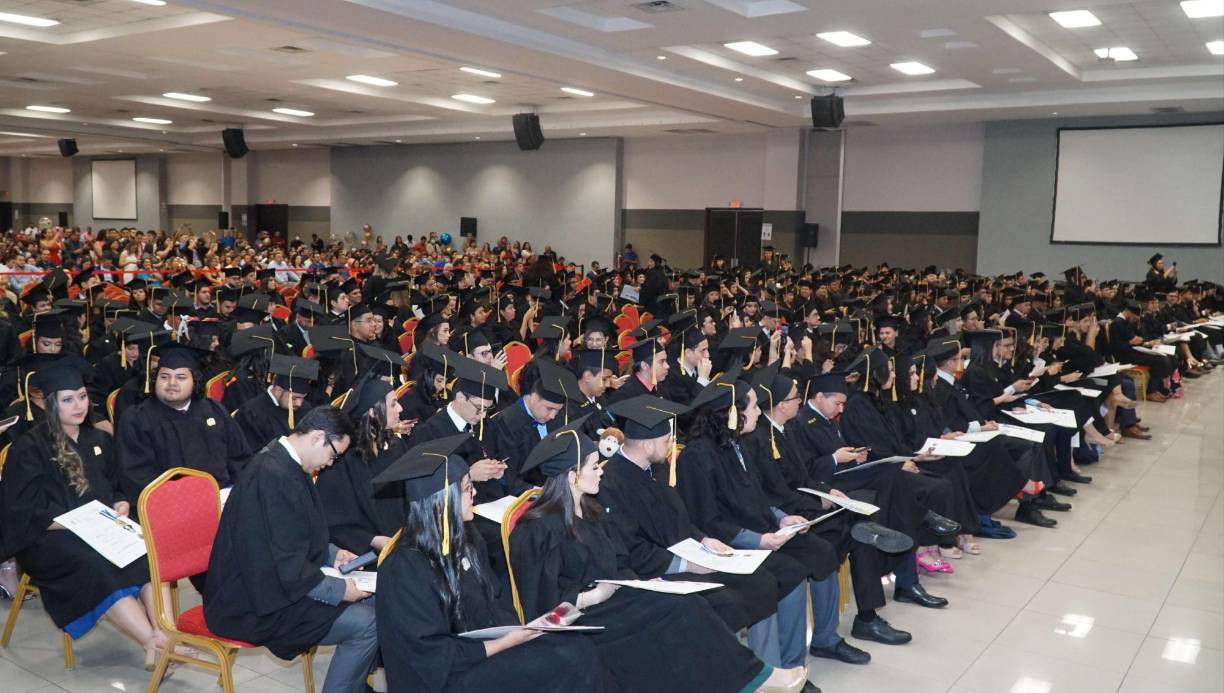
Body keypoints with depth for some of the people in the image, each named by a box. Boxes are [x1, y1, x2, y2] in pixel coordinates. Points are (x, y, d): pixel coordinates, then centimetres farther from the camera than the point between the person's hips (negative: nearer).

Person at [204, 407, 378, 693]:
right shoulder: (273, 477, -27)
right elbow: (287, 568, -27)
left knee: (369, 598, 9)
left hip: (270, 582, 11)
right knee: (367, 624, -17)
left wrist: (332, 552, 10)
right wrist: (341, 589, -18)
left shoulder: (280, 461, 5)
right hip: (257, 606, -11)